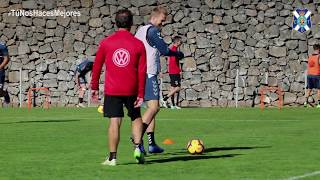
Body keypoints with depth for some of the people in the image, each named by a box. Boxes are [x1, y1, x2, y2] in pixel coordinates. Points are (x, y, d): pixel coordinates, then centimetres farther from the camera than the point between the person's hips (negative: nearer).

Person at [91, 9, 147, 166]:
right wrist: (141, 94, 2)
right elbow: (142, 71, -1)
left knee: (114, 122, 0)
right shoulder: (138, 44, -1)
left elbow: (97, 66, 5)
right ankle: (137, 147, 3)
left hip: (112, 90, 0)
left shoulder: (106, 43, 0)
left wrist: (94, 87, 16)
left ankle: (112, 157, -1)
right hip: (131, 90, 0)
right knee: (136, 118, 19)